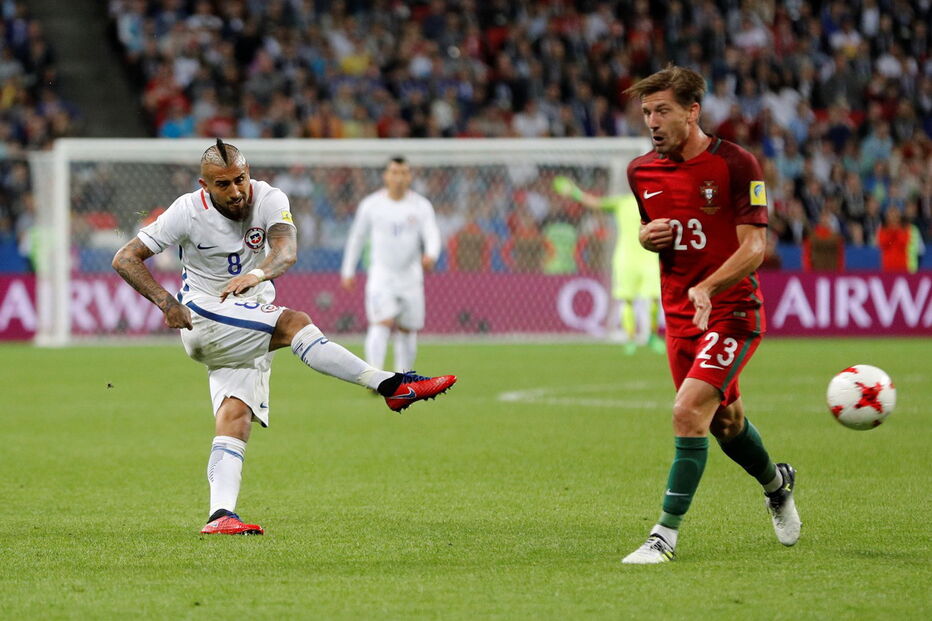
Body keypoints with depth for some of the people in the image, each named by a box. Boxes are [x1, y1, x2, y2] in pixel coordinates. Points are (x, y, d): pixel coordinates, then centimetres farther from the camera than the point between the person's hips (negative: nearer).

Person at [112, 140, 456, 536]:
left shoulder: (269, 200, -7)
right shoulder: (188, 212, -13)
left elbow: (286, 251, -27)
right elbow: (126, 259, -9)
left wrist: (258, 274, -49)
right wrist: (167, 303, -20)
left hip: (252, 325, 4)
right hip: (202, 319, -4)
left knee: (236, 418, -11)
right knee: (294, 323, -26)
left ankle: (220, 515, -18)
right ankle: (391, 386, -28)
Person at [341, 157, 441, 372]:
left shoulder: (422, 206, -1)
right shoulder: (371, 205, 1)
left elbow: (432, 235, -13)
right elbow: (356, 237, 12)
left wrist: (430, 255, -35)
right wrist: (348, 272, 14)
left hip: (410, 278, 2)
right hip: (381, 276, -2)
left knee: (407, 331, 10)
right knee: (382, 324, -20)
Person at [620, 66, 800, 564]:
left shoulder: (736, 164, -13)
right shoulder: (641, 171, 4)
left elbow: (754, 247, -15)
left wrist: (707, 287, -31)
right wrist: (648, 237, -4)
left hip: (731, 311, -6)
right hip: (680, 316, 6)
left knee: (689, 411, -21)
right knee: (724, 421, 18)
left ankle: (666, 534, -16)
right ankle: (776, 483, 48)